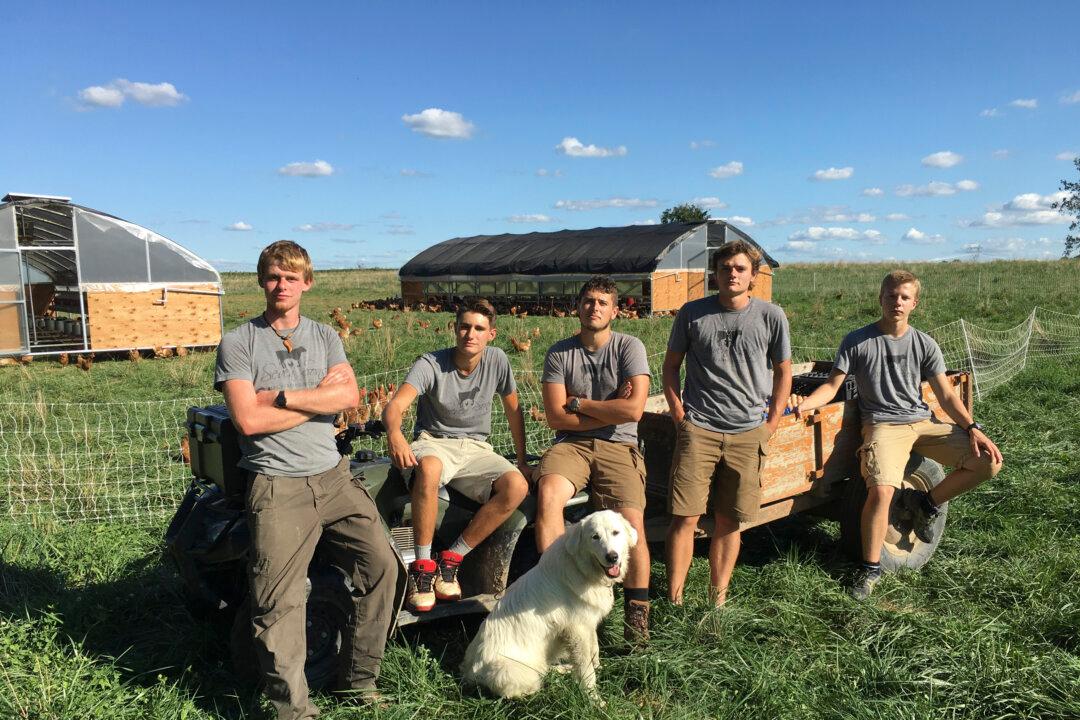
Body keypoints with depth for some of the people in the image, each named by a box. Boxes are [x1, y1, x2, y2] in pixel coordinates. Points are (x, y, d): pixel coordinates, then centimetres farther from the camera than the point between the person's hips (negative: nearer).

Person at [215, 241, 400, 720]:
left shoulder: (324, 337, 14)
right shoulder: (238, 343, 3)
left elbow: (350, 396, -3)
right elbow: (248, 421, -9)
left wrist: (282, 397, -10)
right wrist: (318, 398, -4)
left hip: (333, 476, 4)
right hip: (276, 485, -4)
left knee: (382, 565, 0)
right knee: (279, 603, -7)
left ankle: (359, 678, 17)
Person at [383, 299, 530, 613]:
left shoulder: (496, 360, -2)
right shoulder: (431, 364, -12)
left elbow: (513, 409, 11)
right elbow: (395, 405, -27)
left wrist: (522, 460, 12)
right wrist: (394, 433, -51)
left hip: (475, 448, 4)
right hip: (433, 442, -3)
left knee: (517, 486, -26)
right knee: (429, 469, -41)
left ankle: (451, 560, -15)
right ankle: (422, 564, -24)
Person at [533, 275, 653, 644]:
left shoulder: (629, 347, 1)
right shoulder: (559, 353, 6)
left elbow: (633, 410, -12)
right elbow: (556, 417, -3)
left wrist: (578, 403, -4)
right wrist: (609, 410, -5)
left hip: (618, 447, -1)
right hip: (571, 444, 1)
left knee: (631, 523, -22)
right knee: (548, 494, -30)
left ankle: (637, 613, -4)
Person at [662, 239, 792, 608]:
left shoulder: (771, 317, 2)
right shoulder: (692, 313, 1)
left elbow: (783, 372, 11)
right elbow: (670, 366, 9)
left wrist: (770, 424, 4)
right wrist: (680, 417, 1)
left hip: (748, 433, 1)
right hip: (698, 429, -1)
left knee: (729, 522, 7)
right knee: (685, 517, -4)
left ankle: (717, 601, 19)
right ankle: (674, 600, 6)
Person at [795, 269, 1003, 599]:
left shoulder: (925, 344, 8)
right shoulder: (857, 341, 0)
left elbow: (946, 395, 7)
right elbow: (832, 385, -2)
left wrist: (972, 428, -7)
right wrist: (804, 404, -21)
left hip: (924, 422, 4)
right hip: (883, 424, -4)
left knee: (989, 462, -11)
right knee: (881, 490, -28)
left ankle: (926, 502, 12)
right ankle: (870, 567, -7)